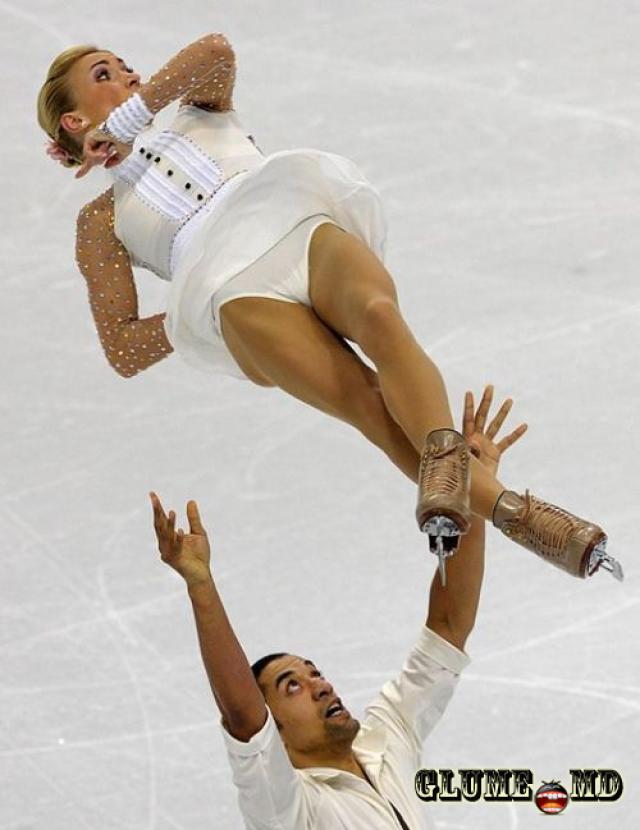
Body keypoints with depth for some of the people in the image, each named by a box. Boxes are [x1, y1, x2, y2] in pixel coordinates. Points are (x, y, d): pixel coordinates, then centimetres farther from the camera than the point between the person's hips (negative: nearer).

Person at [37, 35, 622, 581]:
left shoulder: (199, 113, 37)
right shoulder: (100, 223, 29)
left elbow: (217, 51, 12)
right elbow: (124, 352, 19)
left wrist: (127, 117, 15)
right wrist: (191, 318, 5)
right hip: (233, 286, -3)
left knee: (379, 315, -36)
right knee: (367, 401, -30)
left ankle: (443, 464, -59)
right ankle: (517, 514, -48)